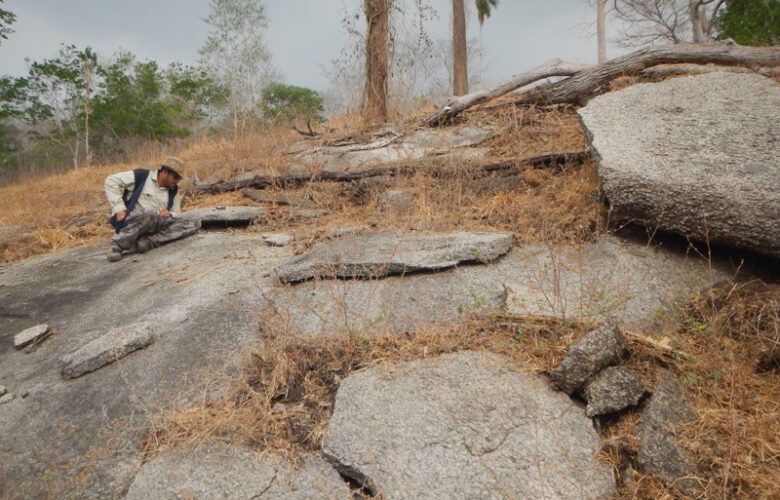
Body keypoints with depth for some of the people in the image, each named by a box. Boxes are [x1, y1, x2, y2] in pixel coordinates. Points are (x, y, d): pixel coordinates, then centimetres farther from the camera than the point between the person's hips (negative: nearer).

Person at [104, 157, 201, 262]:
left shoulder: (174, 191, 15)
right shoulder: (142, 175, 1)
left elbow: (176, 214, 19)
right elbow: (111, 180, -1)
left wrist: (169, 214, -7)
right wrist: (119, 208, -10)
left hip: (154, 226, 5)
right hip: (129, 221, -5)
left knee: (194, 224, -15)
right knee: (150, 214, -41)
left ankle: (148, 242, -29)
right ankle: (118, 244, -23)